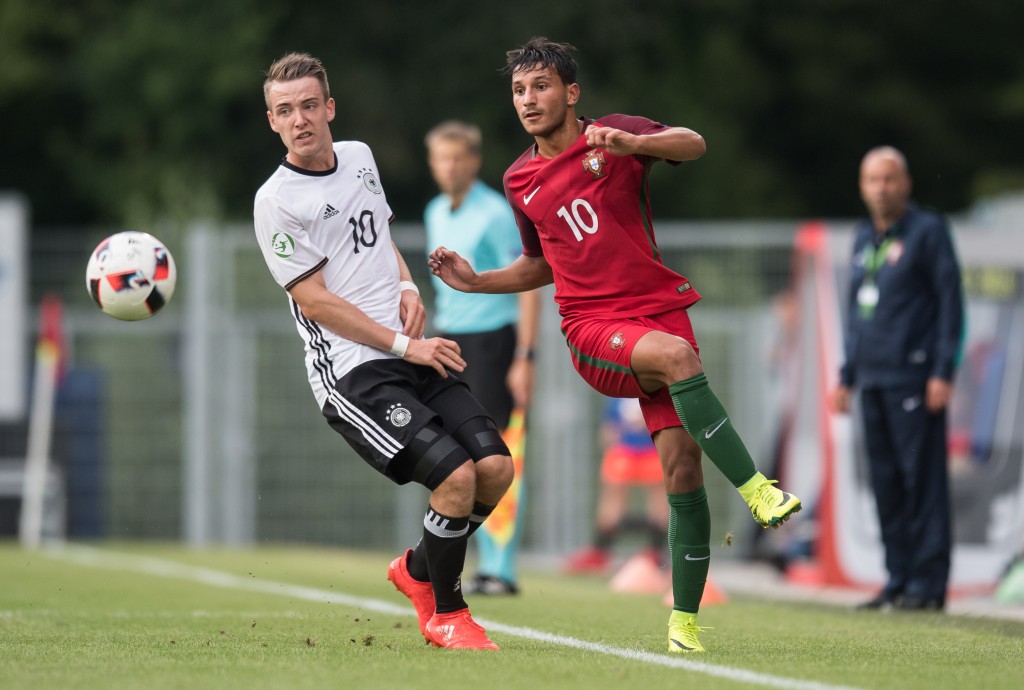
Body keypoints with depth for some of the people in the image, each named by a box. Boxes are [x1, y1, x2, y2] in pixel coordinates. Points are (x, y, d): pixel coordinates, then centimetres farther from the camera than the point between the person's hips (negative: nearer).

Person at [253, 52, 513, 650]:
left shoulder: (359, 157, 13)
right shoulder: (276, 201, -8)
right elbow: (314, 300, -10)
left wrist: (409, 287, 7)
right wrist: (405, 346, -13)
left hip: (417, 354, 7)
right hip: (352, 370, -7)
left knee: (496, 467, -7)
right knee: (456, 475, -21)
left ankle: (418, 571, 19)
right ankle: (446, 615, 0)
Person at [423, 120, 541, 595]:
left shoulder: (494, 214, -9)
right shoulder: (436, 213, 13)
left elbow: (528, 288, -11)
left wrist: (525, 358, -17)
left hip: (491, 340, -7)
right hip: (449, 341, 7)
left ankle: (502, 570, -7)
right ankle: (488, 563, 10)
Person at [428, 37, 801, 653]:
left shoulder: (612, 135, 3)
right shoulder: (520, 181, 14)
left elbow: (693, 145, -13)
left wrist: (631, 144, -31)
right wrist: (476, 282, 13)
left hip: (660, 309, 0)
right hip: (592, 330, 0)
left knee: (683, 462, -10)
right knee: (677, 354, -34)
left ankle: (685, 620, 0)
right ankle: (756, 491, -37)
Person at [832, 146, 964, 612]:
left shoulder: (927, 231, -2)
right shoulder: (863, 238, 19)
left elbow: (950, 301, -7)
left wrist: (943, 372, -14)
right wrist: (847, 376, 20)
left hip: (914, 377, -7)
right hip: (873, 378, 7)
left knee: (923, 479, -8)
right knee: (886, 482, 6)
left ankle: (928, 585, -8)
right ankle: (899, 580, 11)